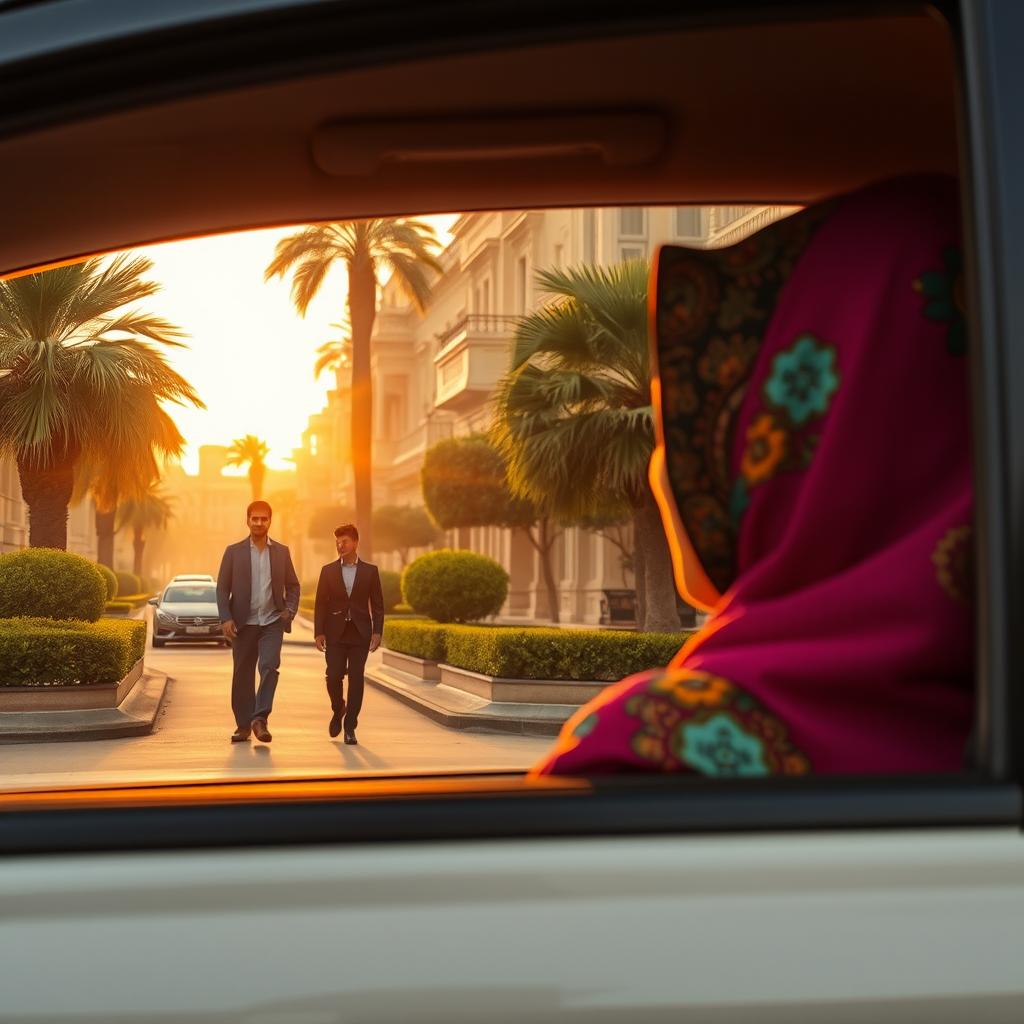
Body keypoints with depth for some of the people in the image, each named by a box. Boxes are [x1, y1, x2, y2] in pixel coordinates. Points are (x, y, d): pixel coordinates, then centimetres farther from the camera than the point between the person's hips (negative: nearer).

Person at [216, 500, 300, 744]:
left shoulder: (282, 552, 8)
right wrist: (225, 618, -9)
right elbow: (222, 588, 2)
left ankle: (260, 719, -17)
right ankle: (243, 725, 14)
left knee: (269, 666, -18)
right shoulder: (233, 551, 3)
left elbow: (293, 585, 14)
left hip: (272, 621, 0)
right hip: (243, 623, 0)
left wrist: (290, 609, -3)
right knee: (243, 674, 5)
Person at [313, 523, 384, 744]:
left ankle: (350, 727, 5)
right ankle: (338, 710, 22)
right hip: (336, 634, 0)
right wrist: (318, 632, -3)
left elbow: (377, 604, 6)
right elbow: (321, 603, 5)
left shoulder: (370, 571, 6)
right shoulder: (328, 571, 7)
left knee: (356, 680, -2)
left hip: (360, 633, 0)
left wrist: (377, 632, -3)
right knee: (333, 676, -7)